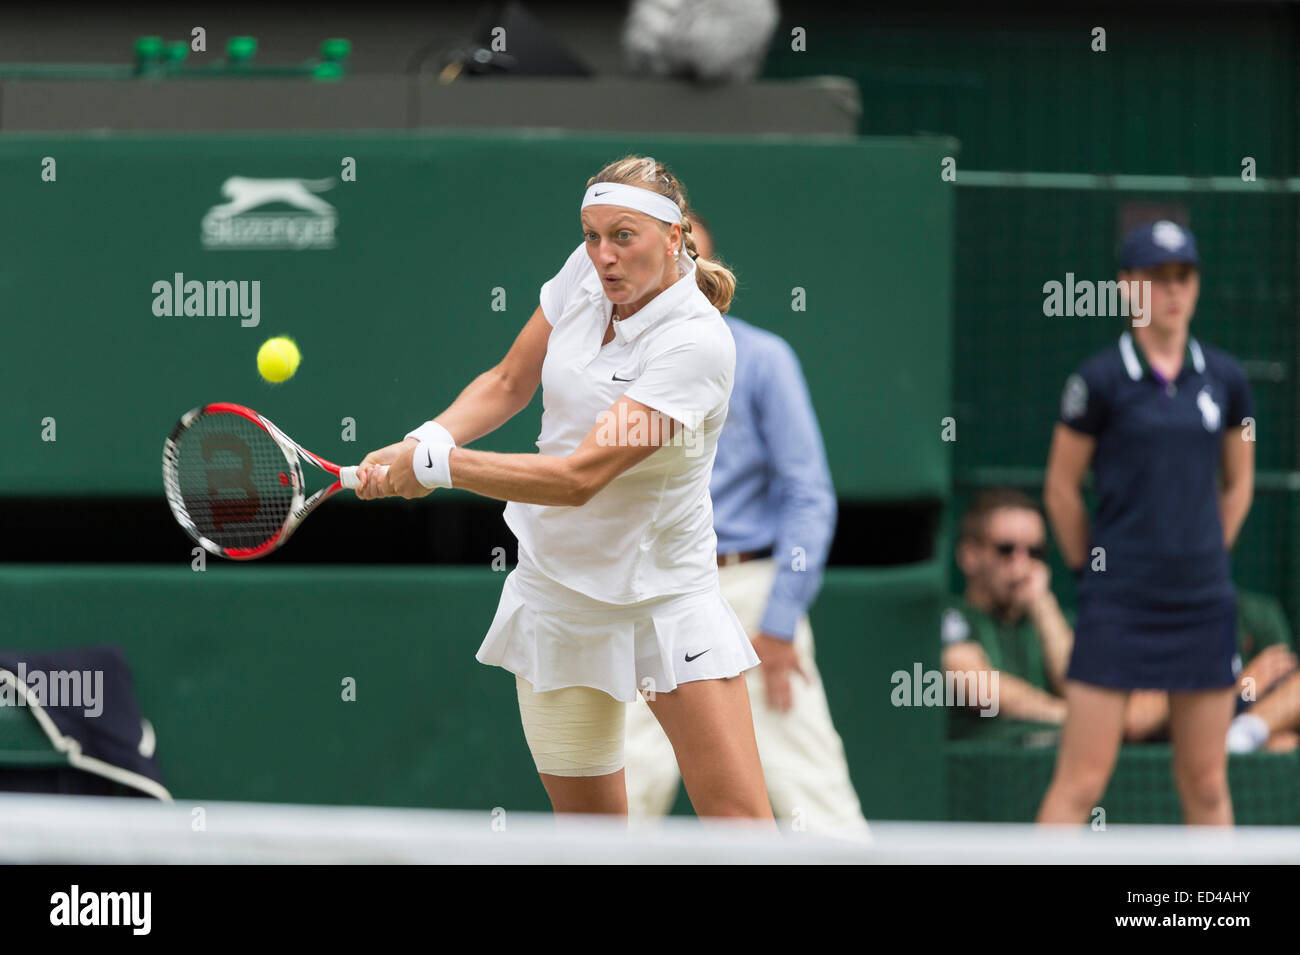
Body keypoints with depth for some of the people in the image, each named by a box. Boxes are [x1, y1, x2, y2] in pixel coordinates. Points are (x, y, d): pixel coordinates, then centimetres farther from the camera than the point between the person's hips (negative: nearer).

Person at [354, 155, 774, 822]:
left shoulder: (697, 343, -24)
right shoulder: (585, 274, -3)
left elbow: (579, 478, -28)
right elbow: (508, 384, 10)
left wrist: (438, 465, -24)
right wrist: (421, 441, -8)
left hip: (667, 595, -5)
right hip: (555, 586, 5)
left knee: (739, 819, -13)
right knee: (588, 821, 6)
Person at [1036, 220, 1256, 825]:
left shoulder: (1223, 379, 6)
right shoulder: (1101, 380, -5)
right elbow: (1060, 490, 2)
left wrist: (1204, 558, 13)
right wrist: (1094, 569, 6)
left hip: (1204, 601, 4)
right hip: (1118, 608, -4)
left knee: (1206, 782, 8)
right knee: (1081, 781, -6)